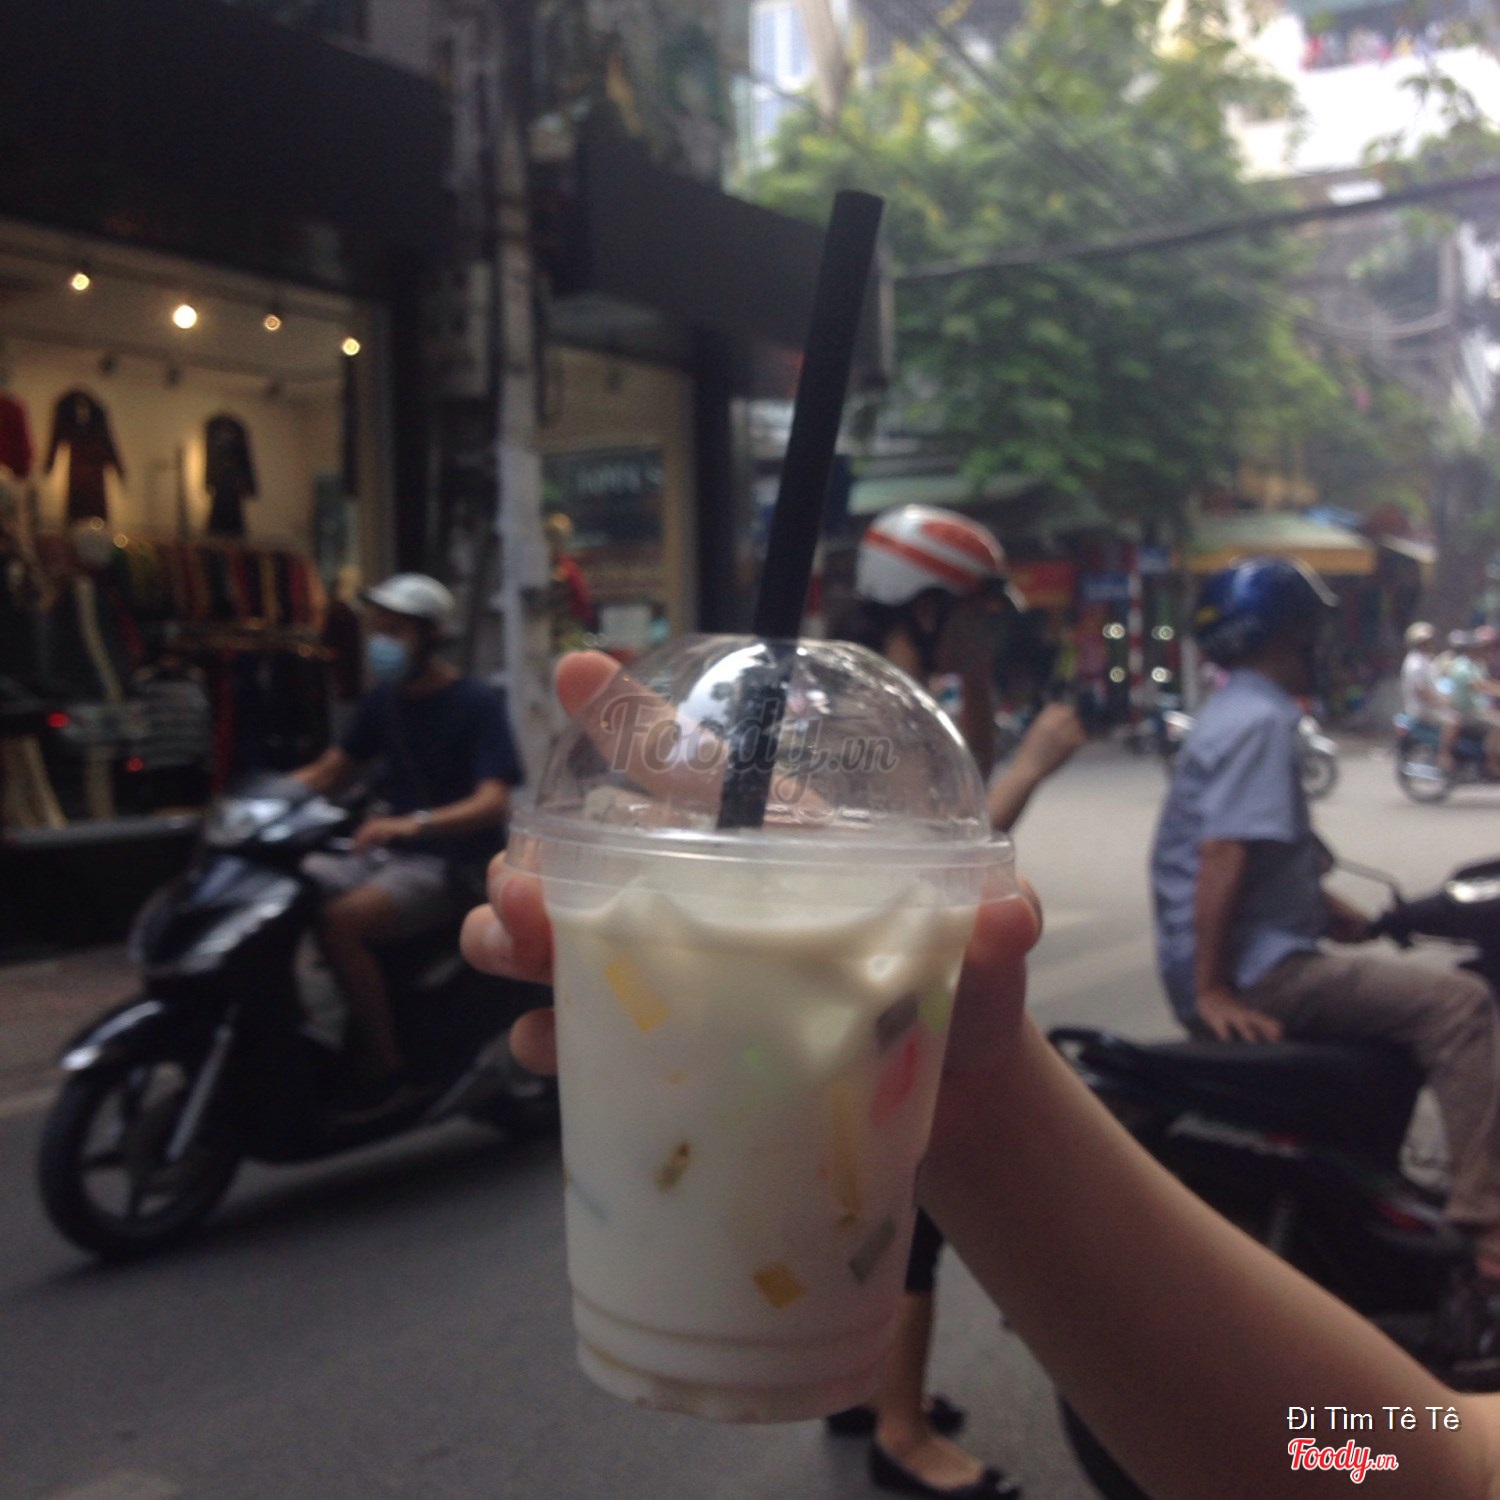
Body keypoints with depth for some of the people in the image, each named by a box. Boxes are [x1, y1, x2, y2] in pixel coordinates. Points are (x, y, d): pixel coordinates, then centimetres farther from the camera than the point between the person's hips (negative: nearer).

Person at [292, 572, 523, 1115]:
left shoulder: (476, 703, -9)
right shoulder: (384, 700, 12)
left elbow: (494, 802, -20)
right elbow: (330, 771, 17)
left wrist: (413, 824, -36)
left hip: (451, 862, -7)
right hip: (388, 852, 7)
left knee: (342, 920, -30)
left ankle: (386, 1069, -19)